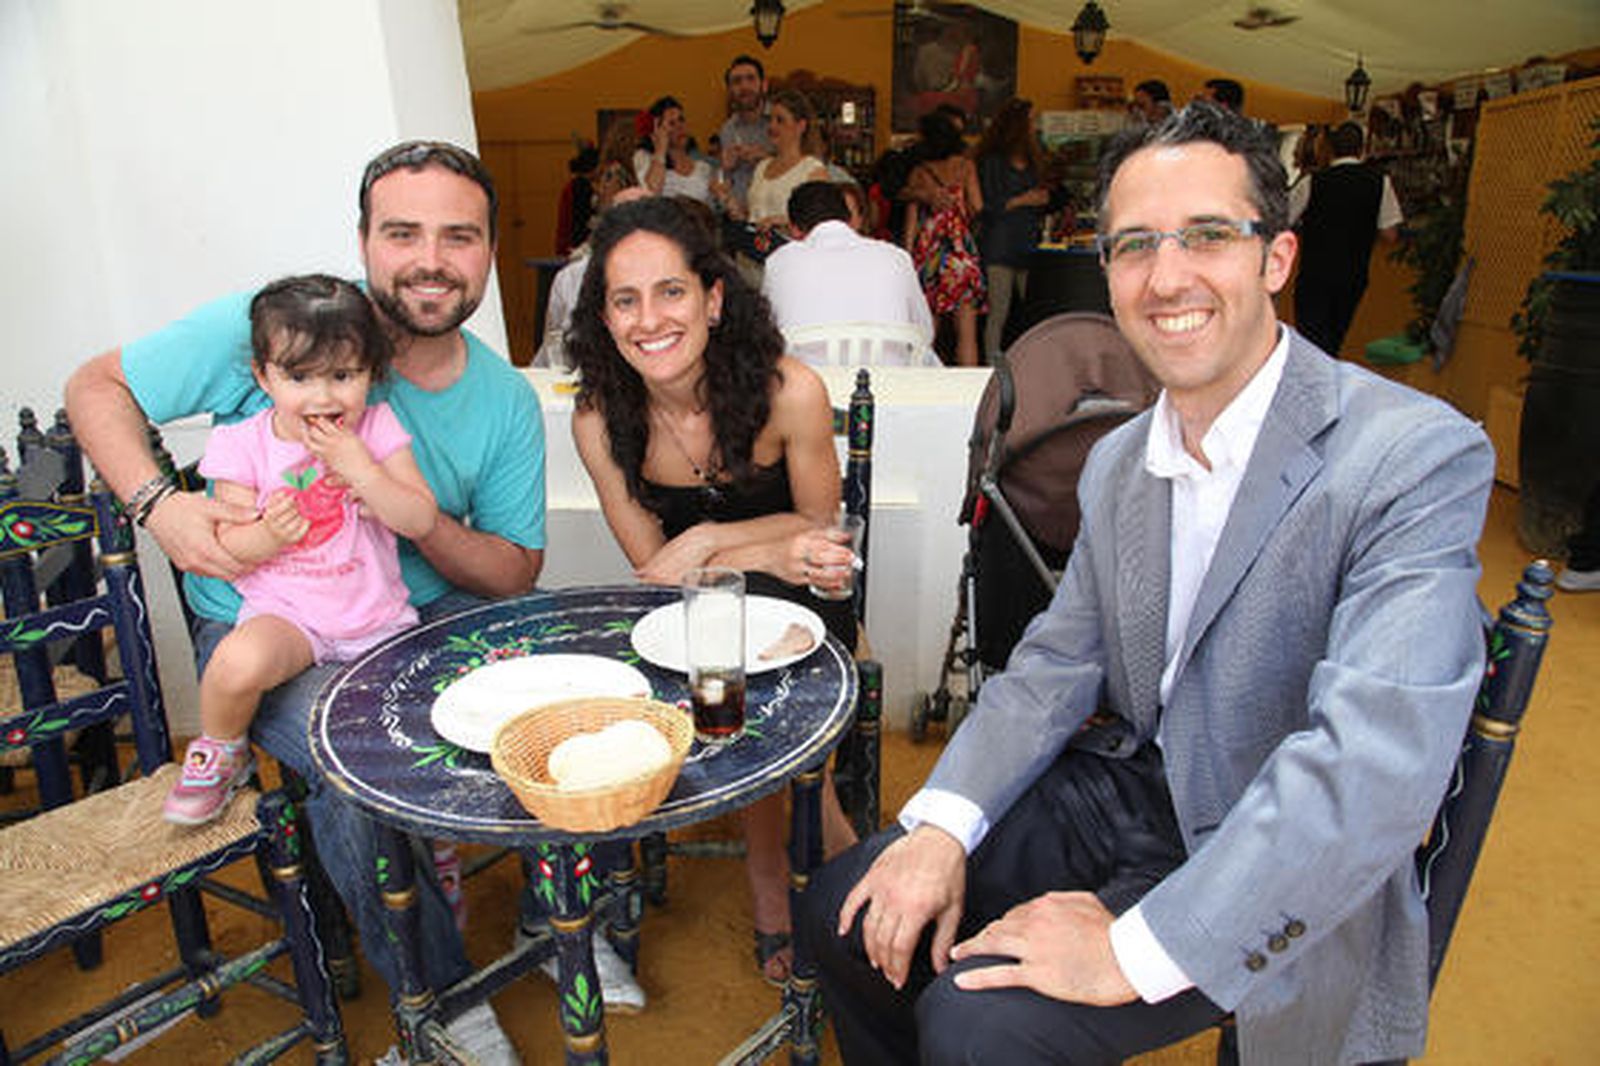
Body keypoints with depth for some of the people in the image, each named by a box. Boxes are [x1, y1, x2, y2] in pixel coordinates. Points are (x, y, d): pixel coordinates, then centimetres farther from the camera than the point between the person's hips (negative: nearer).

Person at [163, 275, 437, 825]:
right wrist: (267, 535, -21)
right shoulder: (245, 444, 0)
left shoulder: (378, 428, 1)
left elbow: (421, 521, -6)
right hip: (286, 612, -1)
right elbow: (228, 546, 2)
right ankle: (220, 752, 4)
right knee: (239, 663, -32)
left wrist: (360, 468, -18)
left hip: (379, 613, 1)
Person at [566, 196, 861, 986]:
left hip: (795, 605, -1)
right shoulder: (600, 420, -14)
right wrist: (774, 554, -24)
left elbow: (817, 527, -6)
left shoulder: (789, 393, -20)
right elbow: (652, 566, -9)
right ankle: (824, 832, 0)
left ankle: (770, 867, -3)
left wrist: (708, 541, -19)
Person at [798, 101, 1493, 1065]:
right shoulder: (1117, 462, 4)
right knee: (846, 917, 1)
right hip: (1125, 786, 6)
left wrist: (1137, 952, -27)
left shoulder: (1420, 457, -20)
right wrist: (941, 824, -10)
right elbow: (1057, 665, 6)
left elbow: (1375, 761, -29)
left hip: (1270, 869, -6)